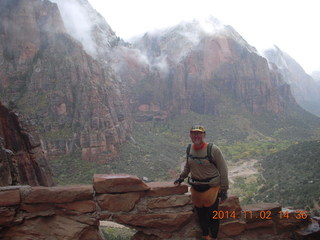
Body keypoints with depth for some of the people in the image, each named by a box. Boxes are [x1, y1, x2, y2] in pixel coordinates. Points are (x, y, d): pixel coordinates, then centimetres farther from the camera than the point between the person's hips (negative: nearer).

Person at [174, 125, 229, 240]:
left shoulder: (213, 149, -17)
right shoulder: (189, 148, 0)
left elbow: (223, 170, -12)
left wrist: (224, 189, -12)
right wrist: (181, 178, 22)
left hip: (211, 188, -4)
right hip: (195, 188, 5)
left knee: (212, 215, 6)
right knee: (200, 214, 17)